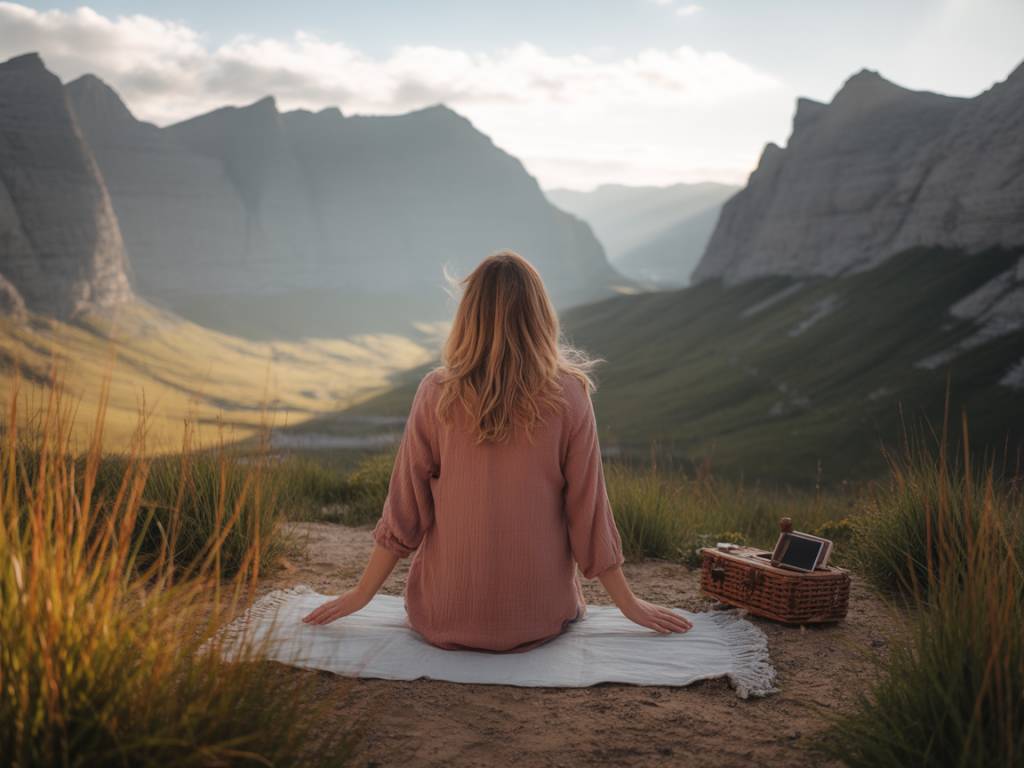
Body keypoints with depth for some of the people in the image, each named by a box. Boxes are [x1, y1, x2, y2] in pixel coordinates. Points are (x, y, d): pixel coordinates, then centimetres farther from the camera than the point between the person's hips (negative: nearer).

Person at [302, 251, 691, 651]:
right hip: (541, 617, 0)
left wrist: (361, 594, 9)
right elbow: (587, 509, -7)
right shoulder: (569, 396, -12)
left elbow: (406, 506, -4)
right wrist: (628, 602, 6)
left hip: (446, 619, 0)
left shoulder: (436, 393, -11)